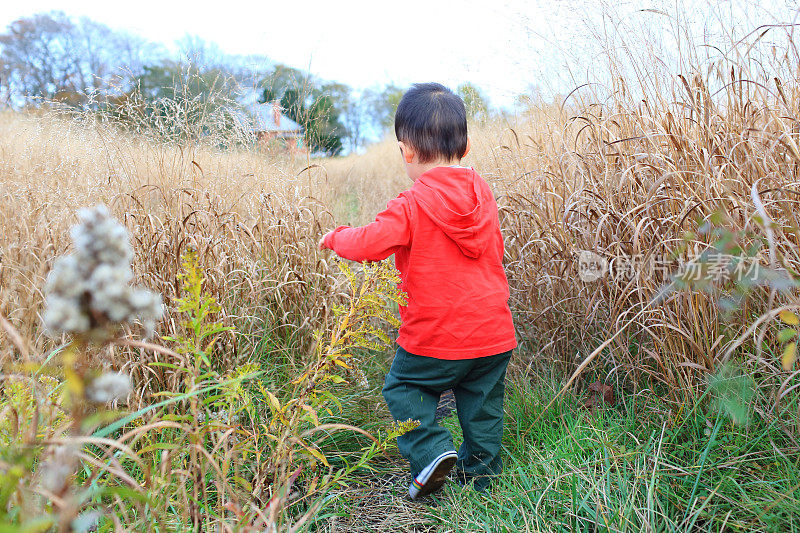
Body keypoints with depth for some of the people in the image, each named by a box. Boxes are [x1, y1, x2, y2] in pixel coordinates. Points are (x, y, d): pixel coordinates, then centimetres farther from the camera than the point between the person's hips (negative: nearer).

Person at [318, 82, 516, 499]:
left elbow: (366, 245, -22)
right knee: (482, 404, 20)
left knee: (402, 388, 18)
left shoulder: (411, 207, -17)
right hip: (494, 335, 6)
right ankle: (480, 474, 34)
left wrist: (335, 237, 1)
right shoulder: (483, 194, 3)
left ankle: (432, 450, 3)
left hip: (434, 342, -5)